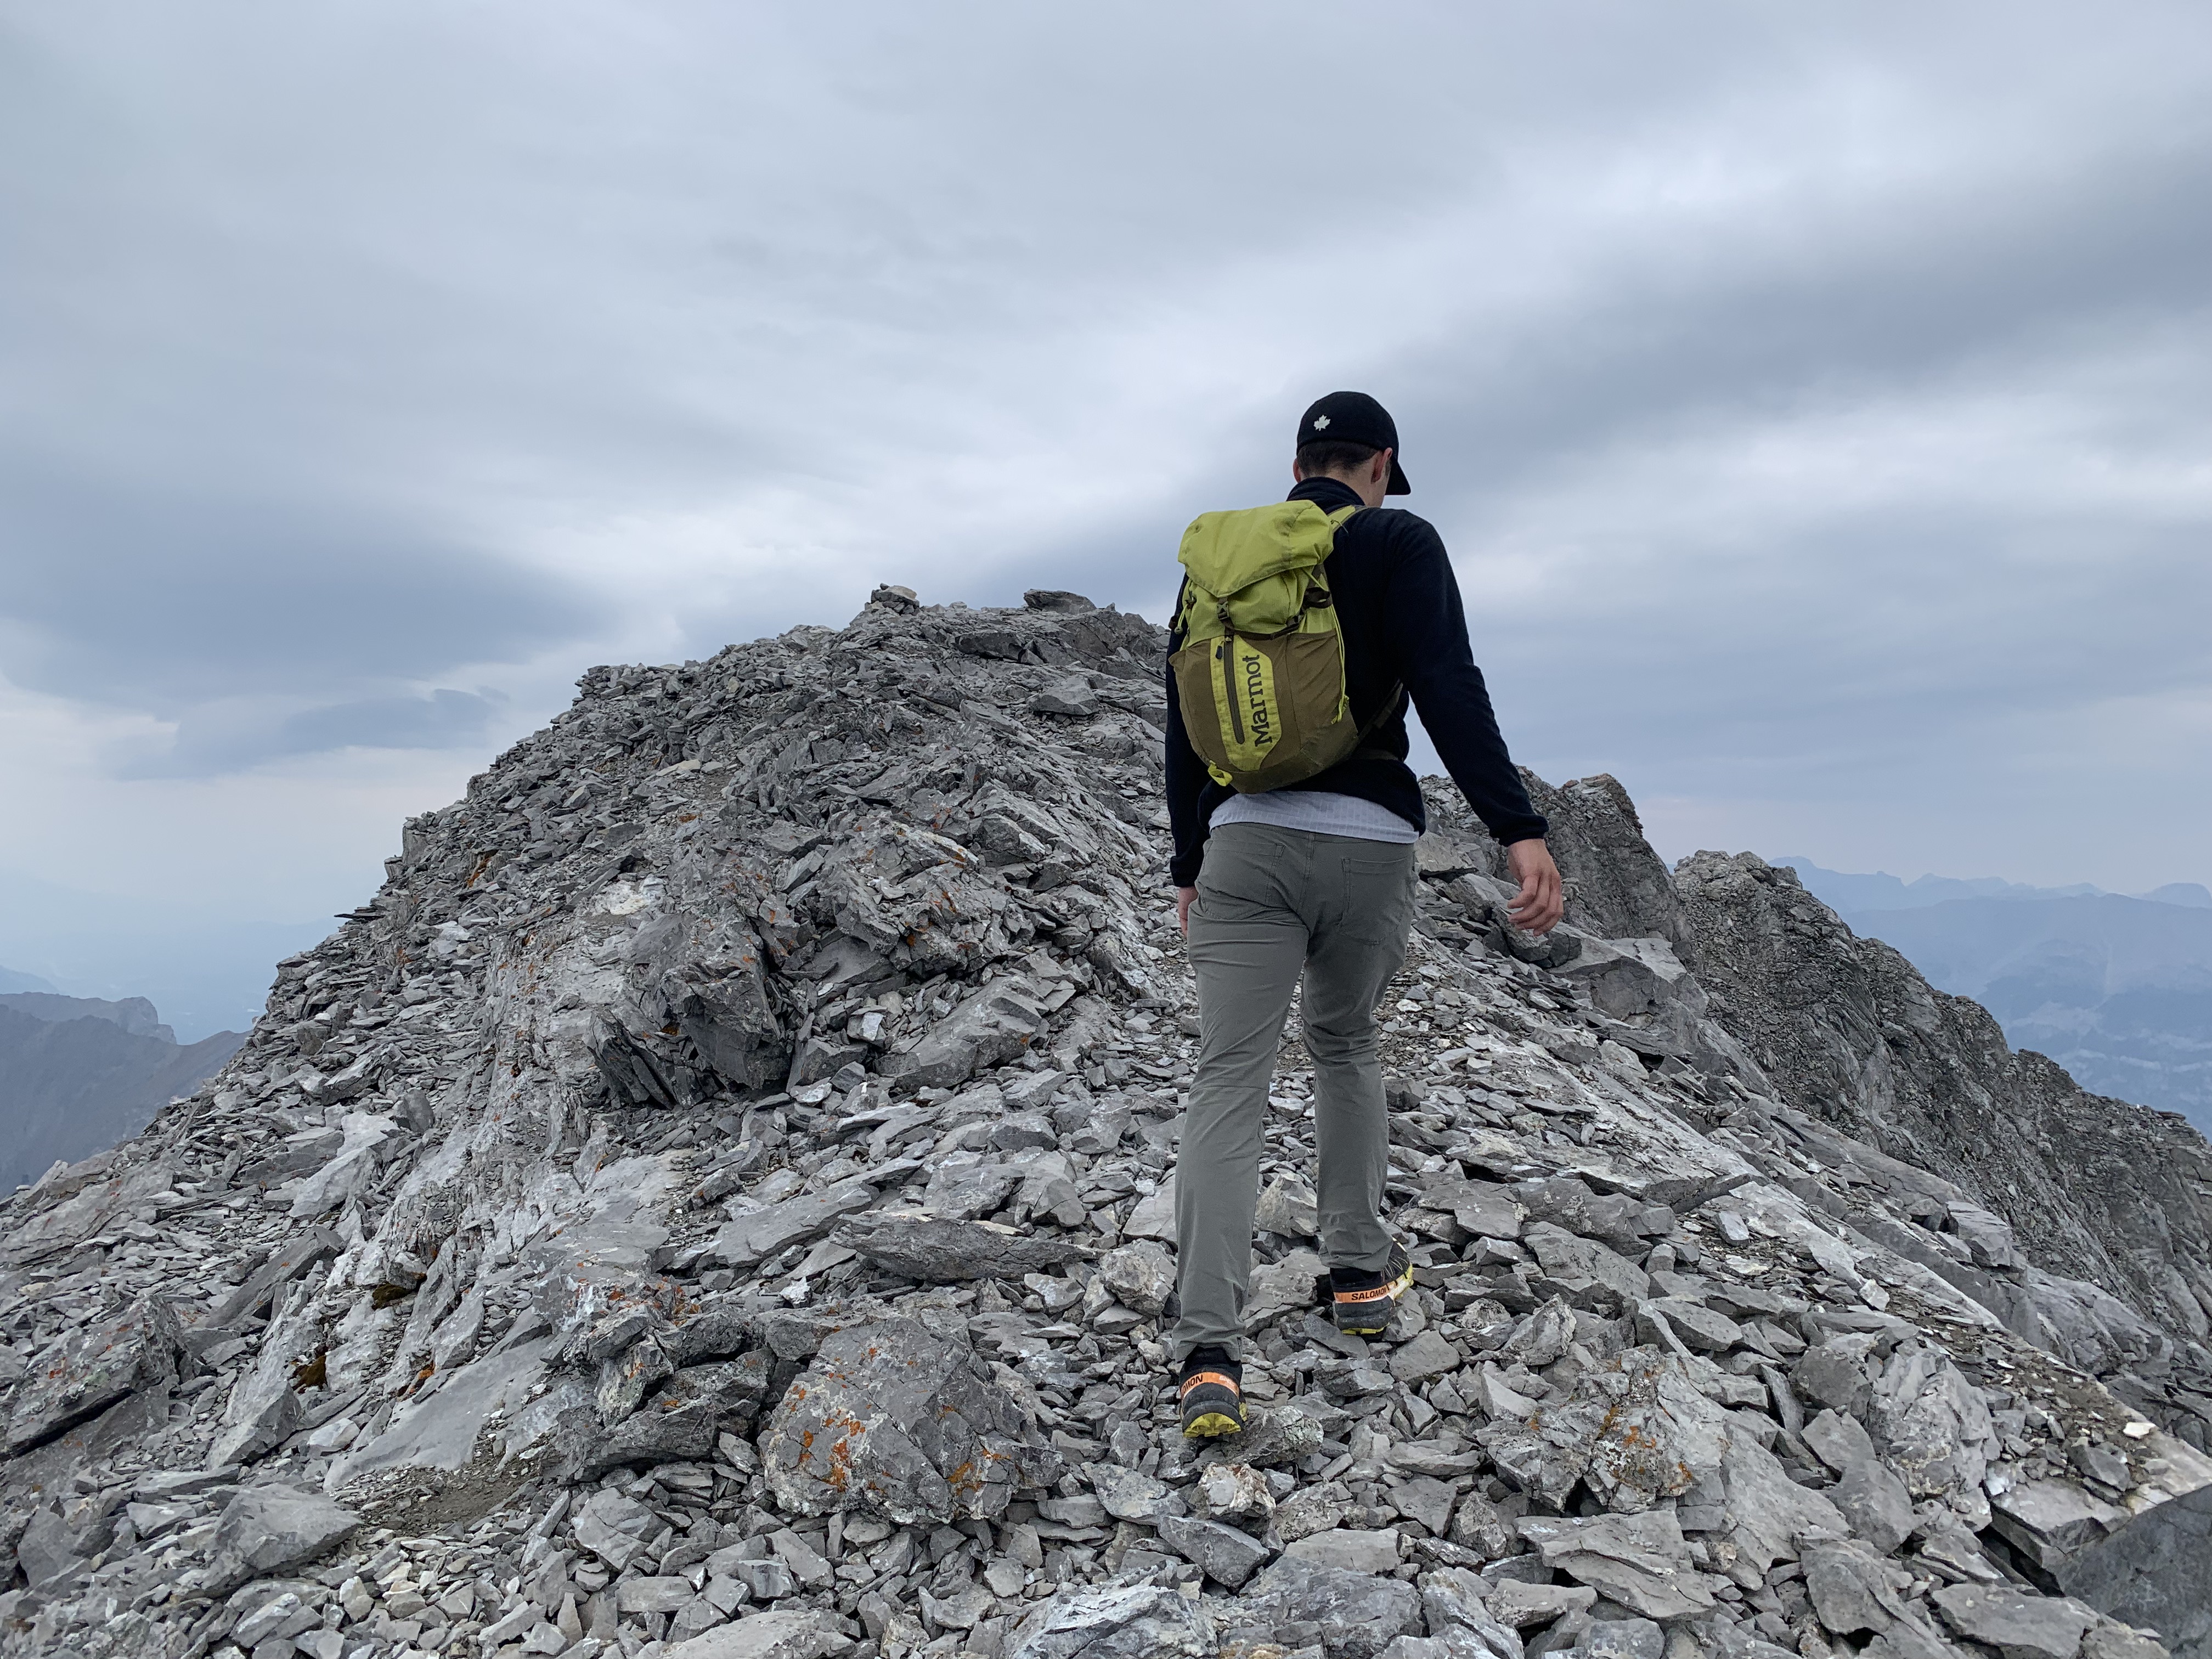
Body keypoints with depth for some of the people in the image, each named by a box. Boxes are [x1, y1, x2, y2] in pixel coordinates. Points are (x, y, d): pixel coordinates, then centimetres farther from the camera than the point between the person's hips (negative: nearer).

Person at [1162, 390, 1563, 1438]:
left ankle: (1209, 1354, -12)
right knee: (1345, 1046, 21)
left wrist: (1188, 863, 22)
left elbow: (1186, 724, 16)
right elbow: (1450, 690, -12)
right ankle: (1361, 1273, 30)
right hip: (1368, 840, -1)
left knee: (1228, 1080, -4)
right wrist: (1518, 830, -17)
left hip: (1246, 838, 1)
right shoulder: (1401, 544, 4)